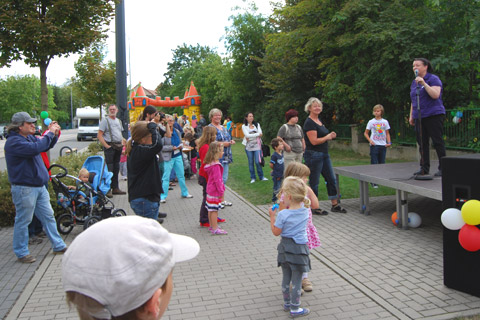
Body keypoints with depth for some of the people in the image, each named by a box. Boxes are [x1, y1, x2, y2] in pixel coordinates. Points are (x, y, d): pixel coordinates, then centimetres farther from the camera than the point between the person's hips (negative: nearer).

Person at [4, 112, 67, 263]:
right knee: (23, 221, 3)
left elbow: (46, 146, 21)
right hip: (24, 189, -9)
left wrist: (54, 134, 2)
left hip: (39, 186, 9)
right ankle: (21, 252, 17)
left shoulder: (29, 137, 11)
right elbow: (35, 148, -31)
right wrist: (50, 133, -21)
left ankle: (58, 245, 23)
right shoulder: (13, 142, -18)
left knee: (48, 216, 14)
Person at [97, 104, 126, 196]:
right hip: (110, 146, -7)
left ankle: (115, 188, 18)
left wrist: (122, 144, 11)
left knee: (116, 168, 11)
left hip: (118, 146, 7)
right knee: (109, 168, -9)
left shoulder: (119, 121, 17)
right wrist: (106, 146, -17)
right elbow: (99, 135, -10)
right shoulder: (105, 120, -4)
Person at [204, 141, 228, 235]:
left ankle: (211, 226, 27)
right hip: (215, 192, -10)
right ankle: (215, 229, 0)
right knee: (214, 210, -4)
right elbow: (217, 179, -23)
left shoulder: (210, 163, 9)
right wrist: (221, 191, -17)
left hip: (210, 190, 10)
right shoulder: (216, 165, -22)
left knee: (211, 209, 16)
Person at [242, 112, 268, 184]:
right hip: (248, 146, 0)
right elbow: (247, 135, -10)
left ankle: (261, 176, 7)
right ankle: (252, 178, 14)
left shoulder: (257, 124, 11)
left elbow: (260, 133, -3)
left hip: (257, 146, 0)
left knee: (258, 162, -6)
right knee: (251, 162, 4)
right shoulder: (244, 126, 4)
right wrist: (257, 134, -10)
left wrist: (250, 137, -11)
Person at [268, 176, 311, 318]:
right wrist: (288, 206, 9)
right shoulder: (305, 210, -8)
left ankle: (287, 303, 34)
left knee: (286, 277, 18)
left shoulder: (283, 214, -20)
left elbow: (276, 232, -10)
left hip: (286, 247, 0)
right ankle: (295, 309, 16)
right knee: (296, 280, 8)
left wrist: (272, 216, -3)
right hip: (300, 248, 1)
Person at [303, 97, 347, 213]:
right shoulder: (309, 123, -15)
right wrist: (327, 137, -11)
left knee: (332, 179, 12)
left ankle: (335, 205, 21)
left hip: (324, 154, 10)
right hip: (314, 155, -10)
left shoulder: (319, 120, 14)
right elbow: (314, 141, -22)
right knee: (314, 182, 0)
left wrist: (330, 136, 4)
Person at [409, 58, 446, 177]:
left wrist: (424, 83, -23)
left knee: (438, 142, -5)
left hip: (434, 116, -7)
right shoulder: (414, 82, 18)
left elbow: (436, 95, -19)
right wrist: (411, 115, 20)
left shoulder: (433, 79, -4)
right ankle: (424, 168, 13)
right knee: (422, 143, 7)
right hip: (419, 117, 7)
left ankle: (443, 168, 1)